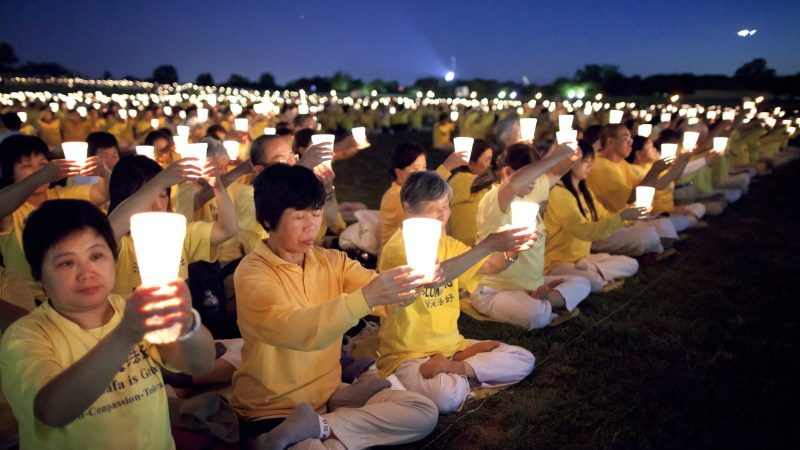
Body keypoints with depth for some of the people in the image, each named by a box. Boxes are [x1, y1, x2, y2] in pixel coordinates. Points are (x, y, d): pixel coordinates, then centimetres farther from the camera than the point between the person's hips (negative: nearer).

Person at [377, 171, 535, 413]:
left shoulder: (447, 243, 10)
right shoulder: (398, 247, -17)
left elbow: (489, 266, 4)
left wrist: (511, 251, -18)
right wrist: (487, 245, -36)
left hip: (451, 345, 8)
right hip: (409, 354, -8)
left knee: (525, 360, 0)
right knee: (447, 396, -37)